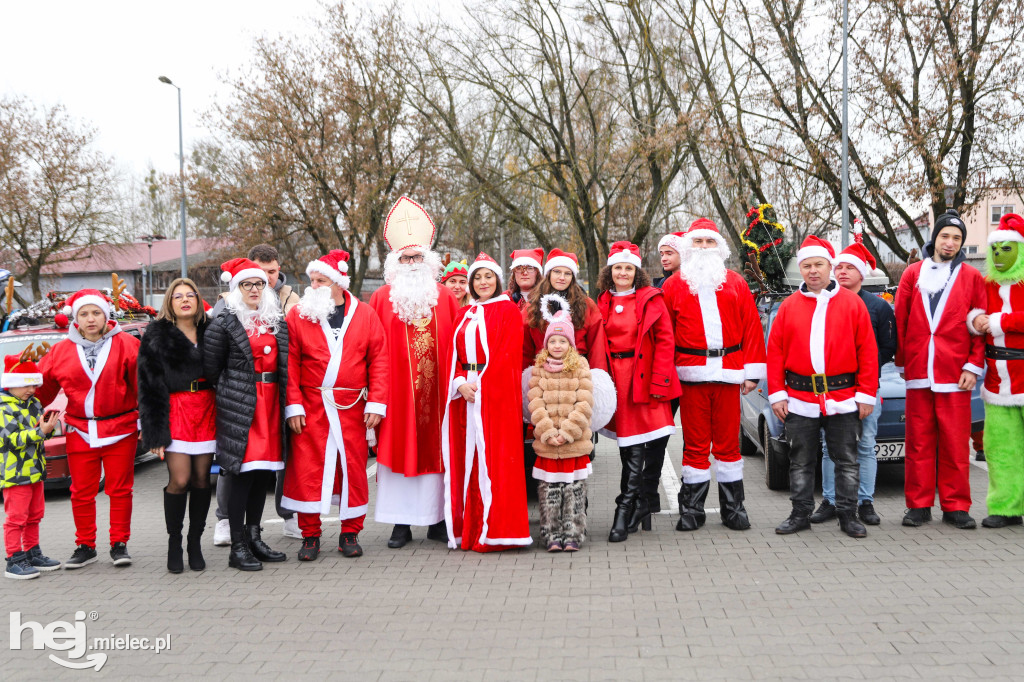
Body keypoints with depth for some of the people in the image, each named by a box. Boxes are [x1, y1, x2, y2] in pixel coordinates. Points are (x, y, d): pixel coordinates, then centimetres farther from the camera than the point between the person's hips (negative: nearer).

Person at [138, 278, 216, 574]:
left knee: (202, 478, 4)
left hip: (206, 410, 3)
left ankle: (195, 542, 15)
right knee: (180, 480, -8)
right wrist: (156, 430, -8)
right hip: (175, 412, -3)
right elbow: (150, 385, -1)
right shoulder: (157, 336, 2)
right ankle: (174, 542, 9)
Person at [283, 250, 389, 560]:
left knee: (353, 468, 5)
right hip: (310, 407, -1)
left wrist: (376, 403, -5)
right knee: (308, 469, 0)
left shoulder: (365, 316, 5)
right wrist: (293, 405, -8)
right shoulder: (298, 316, 3)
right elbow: (290, 364, 0)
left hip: (353, 408, 1)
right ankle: (310, 536, 13)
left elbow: (379, 361, 3)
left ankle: (350, 534, 18)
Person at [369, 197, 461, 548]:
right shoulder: (382, 298, 4)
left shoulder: (444, 296, 9)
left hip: (436, 388, 1)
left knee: (436, 447, 5)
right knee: (399, 449, 1)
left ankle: (438, 519, 14)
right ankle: (401, 523, 8)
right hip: (397, 392, -1)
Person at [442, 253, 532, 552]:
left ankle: (494, 530, -2)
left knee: (494, 458, -7)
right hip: (466, 393, 5)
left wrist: (480, 383, -15)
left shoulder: (508, 310, 1)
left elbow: (508, 354, -9)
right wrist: (461, 383, -6)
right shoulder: (464, 314, 18)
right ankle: (469, 529, 11)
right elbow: (455, 355, 12)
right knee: (467, 460, 5)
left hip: (497, 393, -5)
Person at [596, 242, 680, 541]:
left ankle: (626, 509, -1)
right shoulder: (603, 303, 12)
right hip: (616, 381, 3)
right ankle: (641, 506, 20)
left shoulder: (651, 299, 1)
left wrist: (659, 381, -12)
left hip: (645, 378, -3)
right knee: (630, 447, 7)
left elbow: (664, 341, -4)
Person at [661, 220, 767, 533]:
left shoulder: (736, 284, 11)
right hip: (691, 374, -1)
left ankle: (733, 508, 15)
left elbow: (752, 328, 8)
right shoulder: (674, 286, 9)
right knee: (695, 443, 2)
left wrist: (752, 371, 2)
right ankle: (691, 509, 11)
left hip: (728, 373, 1)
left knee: (728, 442, 6)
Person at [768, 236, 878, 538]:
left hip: (843, 398, -1)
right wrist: (777, 394, -1)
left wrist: (866, 394, -3)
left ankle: (848, 515, 17)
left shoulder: (852, 303, 2)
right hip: (799, 400, 1)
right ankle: (800, 514, 19)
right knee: (801, 461, 9)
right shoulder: (789, 306, 6)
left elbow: (867, 351, 1)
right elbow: (775, 352, 5)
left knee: (846, 460, 6)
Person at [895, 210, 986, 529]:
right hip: (918, 373, 1)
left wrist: (973, 366, -2)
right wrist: (902, 362, 7)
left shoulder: (972, 278, 8)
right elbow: (900, 320, 10)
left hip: (955, 374, -1)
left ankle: (956, 506, 10)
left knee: (956, 443, 1)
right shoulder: (913, 274, 10)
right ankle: (919, 504, 12)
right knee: (919, 442, 4)